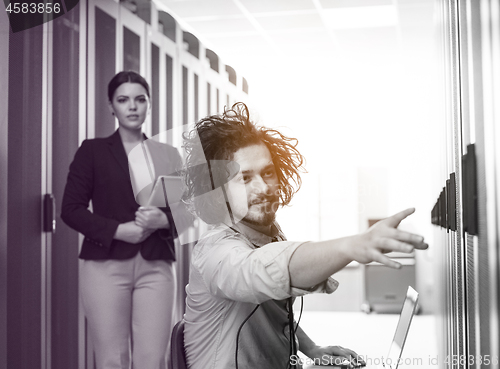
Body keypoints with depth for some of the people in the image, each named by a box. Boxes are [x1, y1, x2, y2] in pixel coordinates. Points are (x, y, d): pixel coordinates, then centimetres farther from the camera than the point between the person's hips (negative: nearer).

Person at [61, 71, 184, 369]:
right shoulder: (93, 150, 6)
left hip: (156, 266, 2)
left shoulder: (168, 155, 12)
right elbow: (71, 209, 1)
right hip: (107, 266, -1)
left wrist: (163, 220, -11)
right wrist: (117, 230, -13)